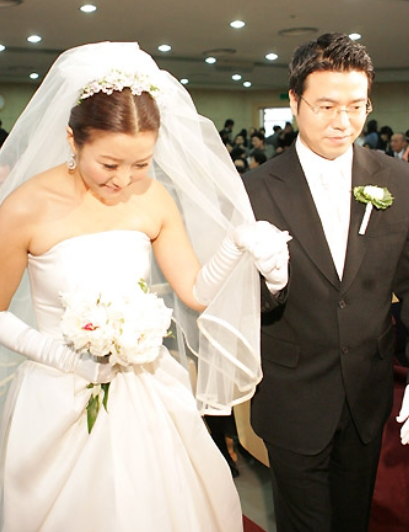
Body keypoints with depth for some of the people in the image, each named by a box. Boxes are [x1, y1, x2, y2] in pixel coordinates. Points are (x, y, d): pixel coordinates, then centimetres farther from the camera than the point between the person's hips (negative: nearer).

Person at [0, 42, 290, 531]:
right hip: (61, 398, -3)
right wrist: (56, 353, -20)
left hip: (146, 394, 3)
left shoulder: (156, 200, -6)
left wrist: (237, 245, -19)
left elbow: (196, 292, -2)